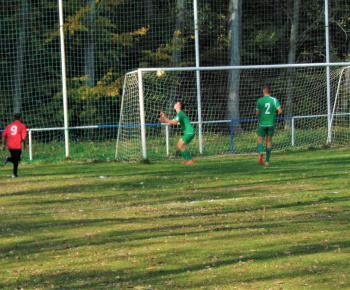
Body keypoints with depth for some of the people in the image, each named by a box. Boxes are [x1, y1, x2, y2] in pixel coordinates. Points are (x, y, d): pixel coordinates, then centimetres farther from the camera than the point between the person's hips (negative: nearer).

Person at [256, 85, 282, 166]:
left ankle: (260, 152, -28)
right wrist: (276, 114, 15)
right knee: (269, 140, 12)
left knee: (260, 140, 5)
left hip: (262, 123, -1)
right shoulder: (274, 100, -2)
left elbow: (257, 113, -4)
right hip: (271, 123, 1)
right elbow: (280, 111, -7)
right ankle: (267, 160, 12)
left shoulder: (259, 100, -4)